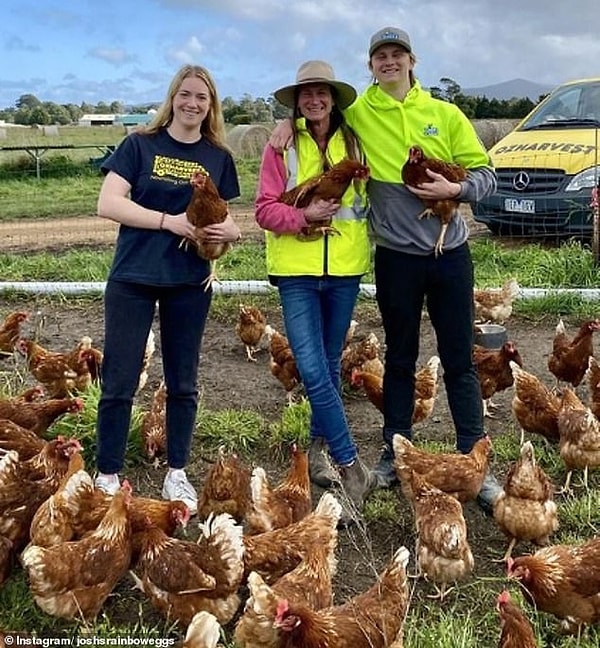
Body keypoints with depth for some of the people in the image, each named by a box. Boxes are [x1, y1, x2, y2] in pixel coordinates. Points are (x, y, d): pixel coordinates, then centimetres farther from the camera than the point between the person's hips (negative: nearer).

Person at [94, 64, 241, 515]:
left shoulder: (218, 157, 7)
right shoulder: (140, 145, 0)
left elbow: (224, 218, 13)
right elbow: (108, 203, -11)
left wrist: (228, 231, -12)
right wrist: (169, 221, -21)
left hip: (190, 282, 3)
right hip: (132, 278, -2)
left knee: (183, 382, 10)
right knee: (119, 382, 1)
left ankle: (177, 474, 24)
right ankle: (107, 477, 15)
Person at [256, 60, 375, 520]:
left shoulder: (353, 143, 5)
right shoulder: (282, 146, 0)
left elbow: (368, 196, 13)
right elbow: (265, 209, -4)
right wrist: (304, 215, -18)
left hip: (345, 268, 2)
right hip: (296, 269, -2)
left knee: (330, 366, 13)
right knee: (313, 371, -10)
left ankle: (319, 452, 30)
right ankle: (352, 469, -3)